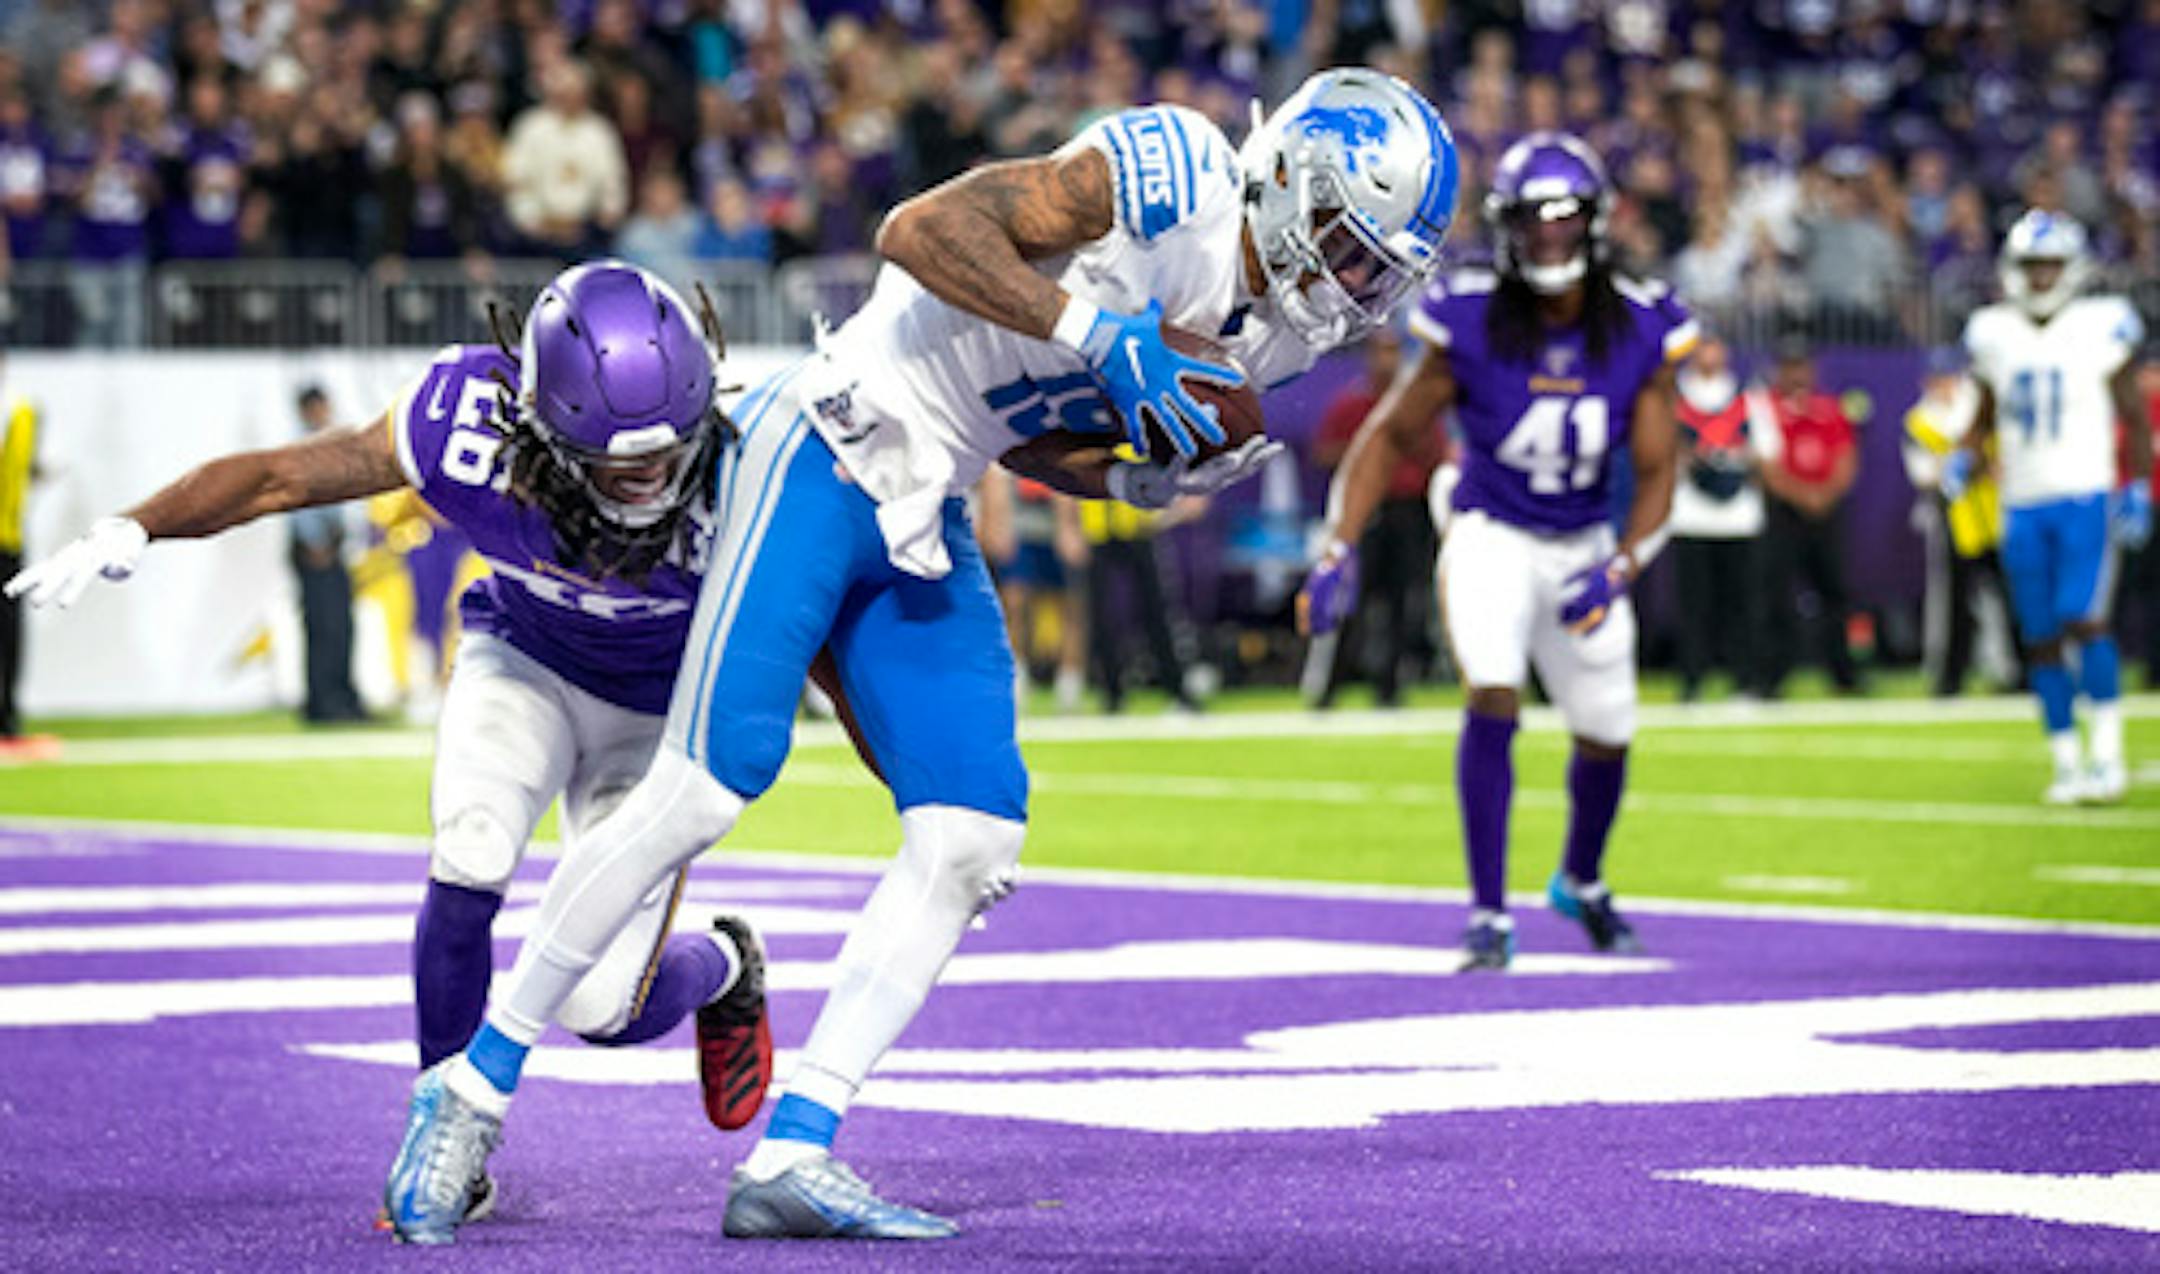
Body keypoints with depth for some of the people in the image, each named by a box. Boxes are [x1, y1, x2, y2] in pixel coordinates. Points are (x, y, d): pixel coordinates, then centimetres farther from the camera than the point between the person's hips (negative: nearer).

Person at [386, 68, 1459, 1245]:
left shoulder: (1271, 332, 10)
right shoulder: (1172, 173, -16)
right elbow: (922, 231, -24)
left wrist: (1146, 483, 0)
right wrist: (1097, 333, -29)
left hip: (925, 528, 9)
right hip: (826, 455, -9)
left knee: (973, 839, -4)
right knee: (708, 784, -15)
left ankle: (793, 1153, -3)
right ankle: (474, 1086, -4)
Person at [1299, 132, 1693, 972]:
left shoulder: (1640, 334, -11)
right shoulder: (1471, 324, -16)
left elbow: (1656, 473, -5)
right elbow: (1391, 435, -5)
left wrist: (1620, 570, -21)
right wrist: (1339, 551, -12)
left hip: (1584, 548, 3)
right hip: (1491, 539, -3)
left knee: (1607, 733, 13)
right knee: (1493, 696, -25)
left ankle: (1581, 882, 43)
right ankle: (1489, 915, -18)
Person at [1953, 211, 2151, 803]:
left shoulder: (2101, 328, -3)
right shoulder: (1994, 333, 7)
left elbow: (2135, 420, 3)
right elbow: (1985, 417, 20)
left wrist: (2137, 489, -5)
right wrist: (1965, 458, 2)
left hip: (2086, 495, -4)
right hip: (2022, 505, 4)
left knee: (2081, 617, -18)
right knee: (2040, 638, 5)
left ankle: (2108, 755, -12)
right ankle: (2067, 763, 13)